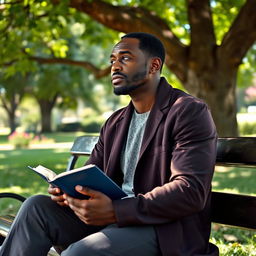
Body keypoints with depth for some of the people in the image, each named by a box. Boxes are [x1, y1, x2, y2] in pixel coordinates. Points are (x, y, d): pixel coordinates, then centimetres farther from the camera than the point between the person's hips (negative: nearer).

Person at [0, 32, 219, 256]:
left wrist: (116, 211, -28)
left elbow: (191, 191, -19)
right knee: (37, 206, -12)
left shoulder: (190, 112, -8)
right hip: (112, 220, 7)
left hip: (165, 232, -7)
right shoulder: (115, 123, 17)